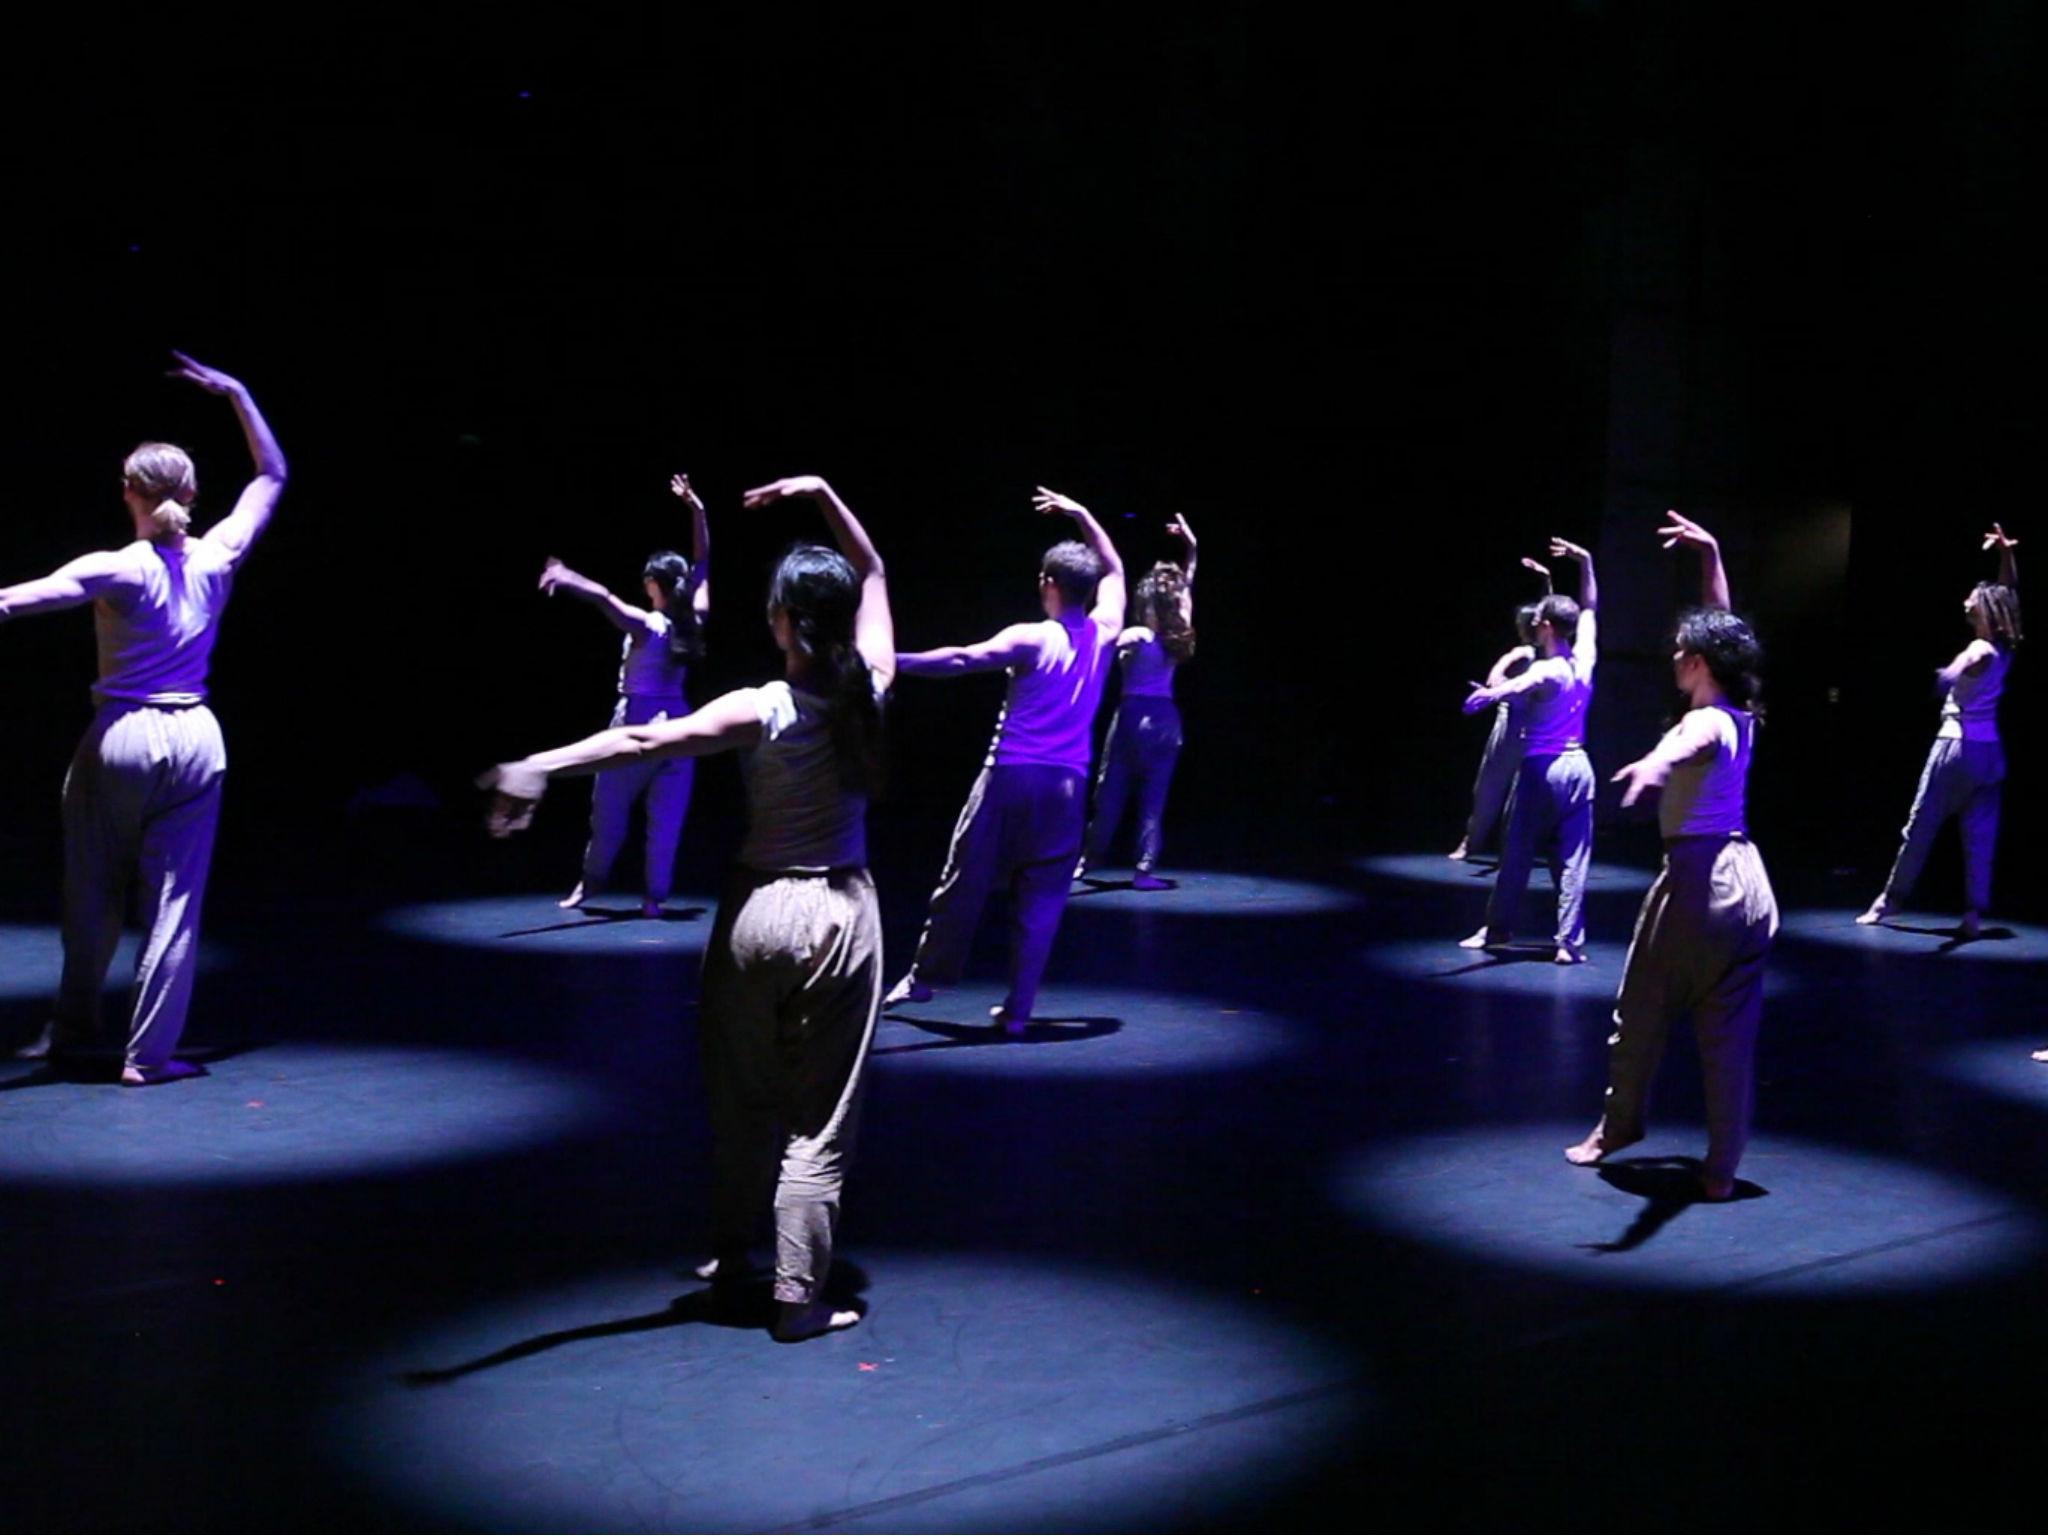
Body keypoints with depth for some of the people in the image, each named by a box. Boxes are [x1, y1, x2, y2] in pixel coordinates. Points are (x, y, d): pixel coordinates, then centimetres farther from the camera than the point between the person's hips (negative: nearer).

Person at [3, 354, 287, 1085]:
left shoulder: (117, 570, -10)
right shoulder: (217, 558, 1)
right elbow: (272, 476, 14)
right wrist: (238, 395, 16)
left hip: (118, 737, -2)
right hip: (194, 739, 2)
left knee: (93, 899, 15)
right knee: (175, 905, 4)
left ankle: (74, 1029, 30)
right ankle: (149, 1054, 6)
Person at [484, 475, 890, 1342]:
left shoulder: (760, 711, -15)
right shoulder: (870, 691, -6)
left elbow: (643, 740, -29)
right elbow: (873, 573, 9)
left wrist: (542, 765, -37)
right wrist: (825, 498, 4)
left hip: (759, 907, -1)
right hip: (841, 912, 1)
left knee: (742, 1094, 18)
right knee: (818, 1115, 4)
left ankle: (728, 1253, 35)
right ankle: (798, 1298, 4)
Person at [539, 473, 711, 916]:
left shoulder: (645, 625, -14)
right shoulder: (693, 621, -2)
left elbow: (603, 597, -32)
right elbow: (703, 563, 6)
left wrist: (566, 578, -41)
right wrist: (697, 509, 7)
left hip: (636, 721, -4)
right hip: (677, 722, 4)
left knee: (609, 810, 12)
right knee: (666, 820, 4)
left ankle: (591, 881, 24)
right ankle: (654, 897, 3)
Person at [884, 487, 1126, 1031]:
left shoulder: (1031, 640, -8)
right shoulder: (1105, 633, 6)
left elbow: (964, 659, -21)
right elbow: (1115, 572, 24)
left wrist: (897, 663, -23)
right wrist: (1083, 516, 29)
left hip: (1011, 777, -3)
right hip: (1067, 786, 3)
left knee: (964, 881, 11)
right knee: (1040, 902, 5)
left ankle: (925, 977, 24)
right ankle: (1017, 1009, 4)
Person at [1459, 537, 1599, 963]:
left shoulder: (1546, 671, -14)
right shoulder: (1584, 660, 4)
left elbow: (1519, 684, -39)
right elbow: (1589, 608, 20)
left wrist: (1490, 693, -60)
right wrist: (1584, 560, 24)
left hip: (1541, 768, -5)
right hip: (1578, 766, 5)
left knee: (1517, 854, 8)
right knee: (1573, 860, 2)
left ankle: (1498, 928, 18)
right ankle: (1570, 942, -1)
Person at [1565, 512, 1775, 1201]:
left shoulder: (1704, 723, -13)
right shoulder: (1743, 717, 8)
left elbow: (1682, 746, -41)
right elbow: (1720, 624, 21)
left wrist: (1654, 764, -63)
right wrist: (1709, 552, 26)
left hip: (1695, 878, -7)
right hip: (1749, 880, 7)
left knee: (1641, 1013, 13)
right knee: (1731, 1032, 7)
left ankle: (1618, 1125, 29)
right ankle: (1721, 1167, 9)